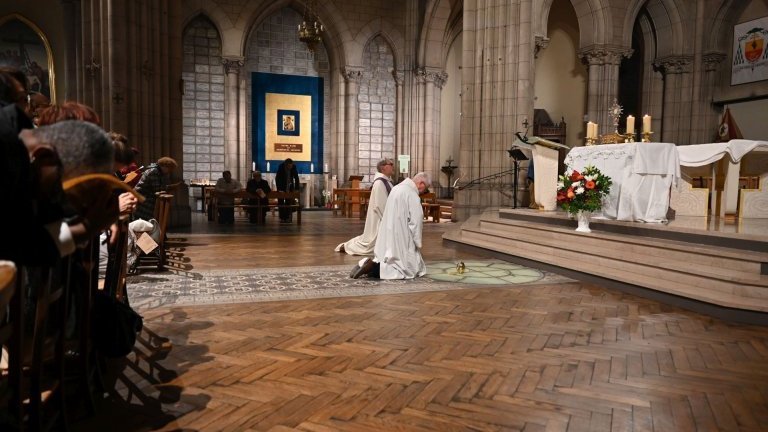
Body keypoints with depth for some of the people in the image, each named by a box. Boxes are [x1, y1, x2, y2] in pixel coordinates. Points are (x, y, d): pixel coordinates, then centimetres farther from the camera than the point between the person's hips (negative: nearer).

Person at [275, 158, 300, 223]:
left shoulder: (294, 167, -15)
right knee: (281, 202, -2)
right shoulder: (281, 166, -21)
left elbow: (296, 178, -10)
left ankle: (287, 217, 0)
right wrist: (279, 189, -30)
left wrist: (296, 189, -18)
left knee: (289, 202, -3)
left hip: (290, 186, 2)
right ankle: (282, 217, 2)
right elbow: (277, 178, -23)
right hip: (281, 186, -2)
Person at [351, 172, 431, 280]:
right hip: (400, 240, -9)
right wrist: (418, 244, -6)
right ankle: (374, 268, -18)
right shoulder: (412, 194, -16)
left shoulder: (397, 188, 12)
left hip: (388, 237, 9)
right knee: (411, 269, -3)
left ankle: (366, 263, -4)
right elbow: (415, 221, -17)